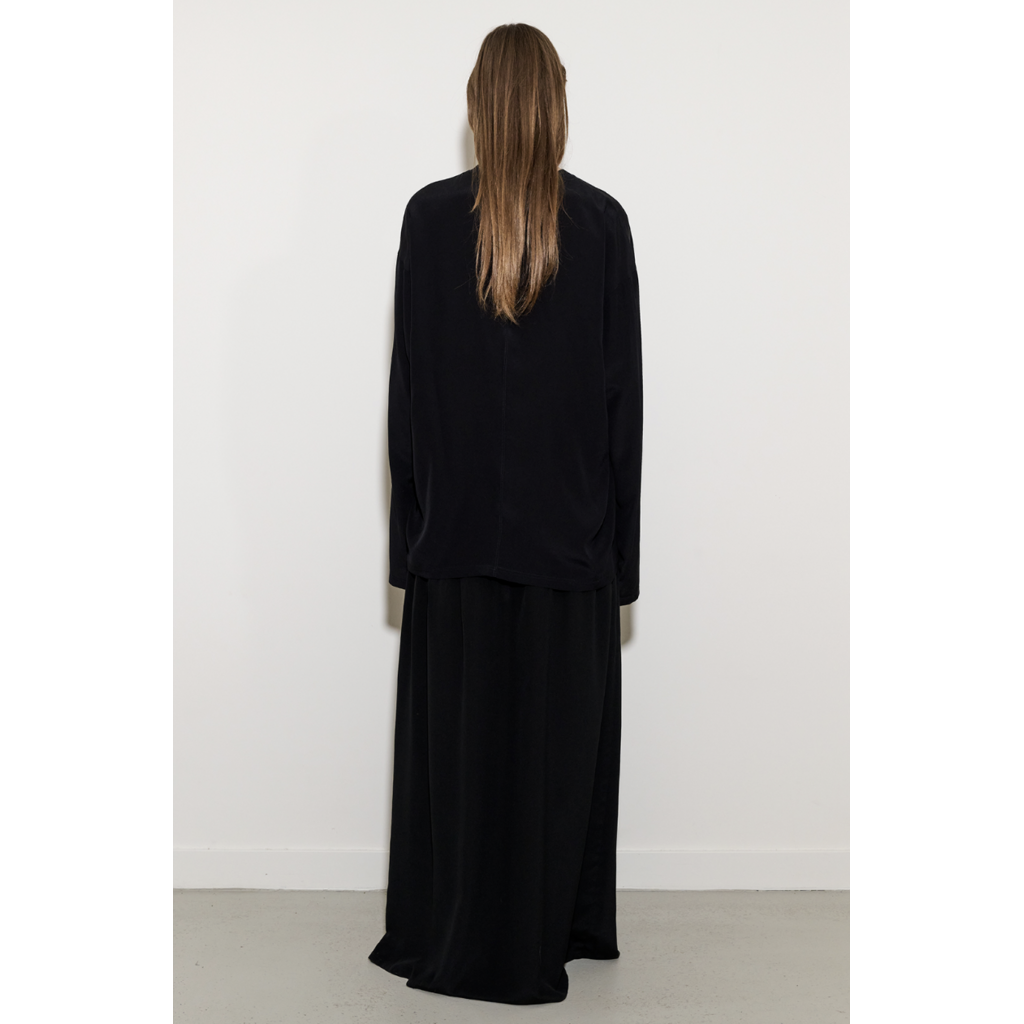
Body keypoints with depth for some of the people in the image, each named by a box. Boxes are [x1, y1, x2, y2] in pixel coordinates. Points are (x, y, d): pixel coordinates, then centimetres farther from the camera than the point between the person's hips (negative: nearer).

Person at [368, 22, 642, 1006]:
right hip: (570, 524, 1)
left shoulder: (430, 216, -4)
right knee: (557, 725, 10)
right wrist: (617, 535, 5)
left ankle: (451, 939, 20)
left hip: (459, 520, 0)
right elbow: (623, 389, -2)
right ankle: (546, 932, 23)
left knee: (457, 727, 8)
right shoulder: (602, 222, -3)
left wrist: (411, 520, 5)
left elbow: (408, 381, -3)